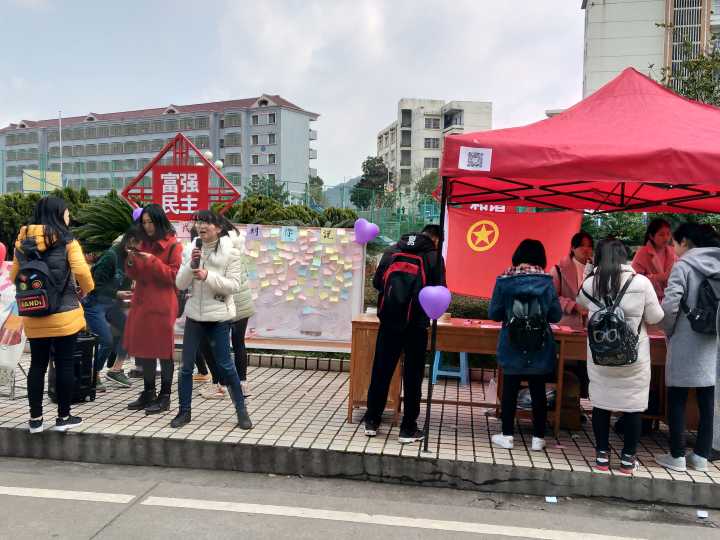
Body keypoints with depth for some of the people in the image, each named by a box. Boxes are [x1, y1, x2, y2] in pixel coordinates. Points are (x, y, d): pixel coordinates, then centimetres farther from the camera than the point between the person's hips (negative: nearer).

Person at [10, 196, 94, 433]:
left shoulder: (22, 241, 5)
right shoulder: (66, 240, -9)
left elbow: (14, 276, 10)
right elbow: (82, 272, -16)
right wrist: (87, 290, 3)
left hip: (33, 316, 4)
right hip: (64, 314, -4)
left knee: (37, 365, 12)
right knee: (64, 365, 6)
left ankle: (35, 419, 19)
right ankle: (64, 417, 14)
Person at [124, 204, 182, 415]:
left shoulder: (173, 245, -6)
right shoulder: (143, 244, 14)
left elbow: (174, 275, -11)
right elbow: (134, 275, 15)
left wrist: (152, 261, -19)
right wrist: (131, 261, -5)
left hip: (162, 305, -7)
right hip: (141, 302, 7)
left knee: (163, 350, 0)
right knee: (143, 348, 11)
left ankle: (164, 397, 10)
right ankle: (148, 393, 24)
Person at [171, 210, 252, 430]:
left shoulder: (231, 253, -5)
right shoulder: (193, 251, 5)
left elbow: (233, 286, -12)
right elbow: (180, 284, 1)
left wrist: (208, 276, -22)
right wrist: (191, 265, -15)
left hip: (218, 317, -4)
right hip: (194, 315, 4)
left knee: (225, 365, 1)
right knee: (186, 366, 8)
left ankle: (241, 410, 16)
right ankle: (184, 411, 23)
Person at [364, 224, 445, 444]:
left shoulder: (391, 252, 5)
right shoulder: (434, 257, -5)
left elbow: (377, 282, 8)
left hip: (389, 321, 3)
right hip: (416, 325, -3)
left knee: (381, 371, 12)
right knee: (412, 376, 6)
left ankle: (372, 421, 21)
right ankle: (408, 429, 12)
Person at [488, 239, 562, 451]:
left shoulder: (504, 280, -7)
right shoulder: (546, 281, -6)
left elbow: (493, 313, -5)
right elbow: (556, 315, -3)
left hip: (512, 347, -1)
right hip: (540, 348, 1)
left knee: (510, 390, 10)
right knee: (538, 391, 11)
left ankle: (507, 436, 16)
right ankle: (538, 438, 18)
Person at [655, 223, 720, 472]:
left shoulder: (683, 266, -11)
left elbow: (670, 305, -18)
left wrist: (669, 331, -1)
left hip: (685, 345, -6)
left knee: (677, 400, 5)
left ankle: (677, 456, 11)